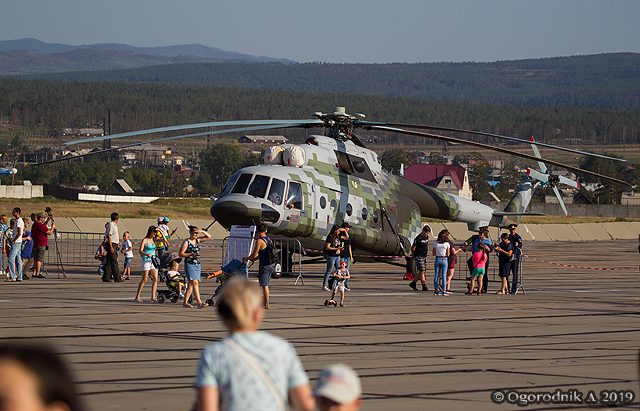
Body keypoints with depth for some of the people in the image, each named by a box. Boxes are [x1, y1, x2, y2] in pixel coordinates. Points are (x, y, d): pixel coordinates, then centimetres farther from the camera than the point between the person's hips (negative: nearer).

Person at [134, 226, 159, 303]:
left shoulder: (154, 240, 12)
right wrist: (147, 254, -31)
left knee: (155, 279, -3)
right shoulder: (145, 240, -5)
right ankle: (137, 297, 4)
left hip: (153, 261, 6)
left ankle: (153, 297, 0)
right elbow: (140, 250, -15)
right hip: (146, 261, -6)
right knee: (144, 280, -4)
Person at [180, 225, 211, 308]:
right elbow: (181, 253, -8)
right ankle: (199, 302, -25)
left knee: (190, 284, 9)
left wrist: (202, 231, 3)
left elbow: (209, 236, 19)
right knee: (195, 283, -16)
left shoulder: (197, 240, 13)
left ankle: (185, 302, 16)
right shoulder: (186, 242, -6)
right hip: (189, 265, -7)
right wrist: (191, 255, -20)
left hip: (197, 265, 7)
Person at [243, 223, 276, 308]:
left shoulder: (259, 241, -15)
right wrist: (254, 259, 28)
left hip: (264, 265, -8)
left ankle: (266, 304, 1)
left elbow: (254, 254, -13)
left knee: (264, 285, -1)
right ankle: (264, 301, 22)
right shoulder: (268, 239, 10)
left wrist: (246, 259, 4)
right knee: (265, 285, 17)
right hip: (271, 265, 8)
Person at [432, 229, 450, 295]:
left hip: (437, 259, 2)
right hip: (444, 260, -2)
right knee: (444, 275, 1)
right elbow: (448, 255, -7)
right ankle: (444, 291, 1)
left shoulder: (436, 244, -1)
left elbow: (434, 254, 2)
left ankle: (436, 290, 8)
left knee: (436, 275, 7)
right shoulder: (447, 244, -8)